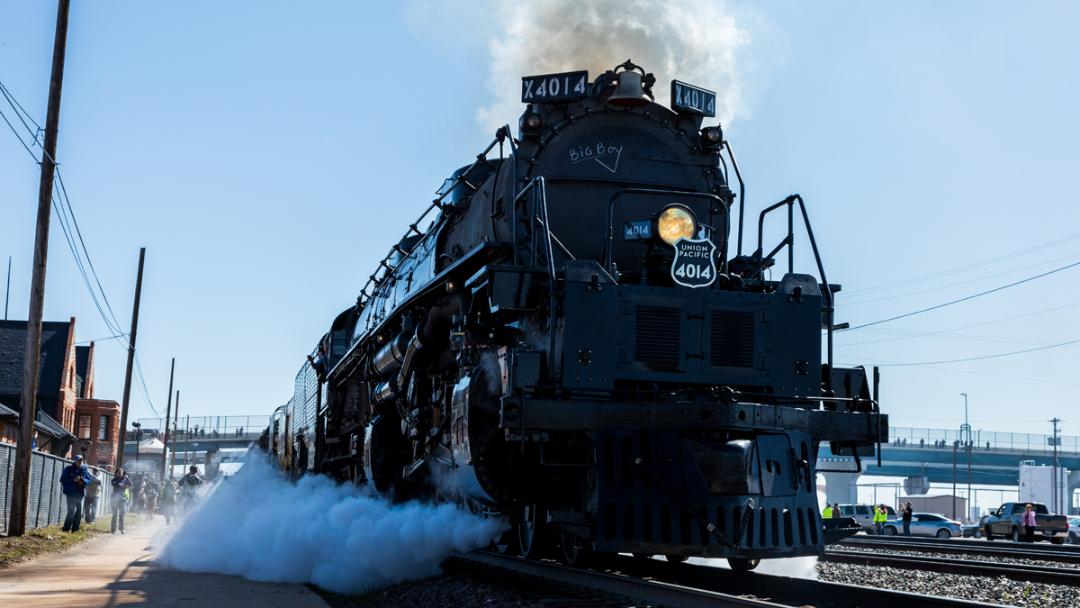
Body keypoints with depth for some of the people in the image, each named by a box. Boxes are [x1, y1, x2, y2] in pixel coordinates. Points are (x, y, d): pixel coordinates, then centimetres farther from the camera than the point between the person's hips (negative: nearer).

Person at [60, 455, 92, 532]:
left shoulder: (84, 470, 9)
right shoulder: (69, 469, -2)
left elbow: (88, 481, 11)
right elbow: (62, 479, -5)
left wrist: (82, 480, -10)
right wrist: (73, 480, -17)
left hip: (80, 494, 5)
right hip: (71, 493, -5)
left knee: (79, 512, 8)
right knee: (71, 512, -9)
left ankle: (75, 529, 18)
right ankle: (66, 529, 2)